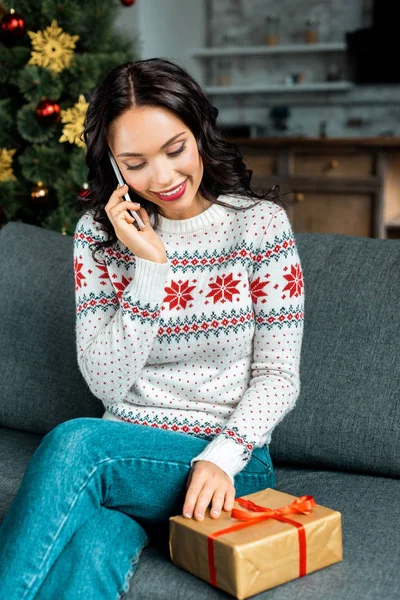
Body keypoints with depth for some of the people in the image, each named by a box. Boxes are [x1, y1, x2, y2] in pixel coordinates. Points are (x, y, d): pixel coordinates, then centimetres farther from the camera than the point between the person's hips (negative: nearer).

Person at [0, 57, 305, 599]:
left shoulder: (259, 222, -3)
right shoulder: (99, 233, 3)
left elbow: (278, 375, -3)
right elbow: (106, 383, -5)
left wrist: (221, 457, -19)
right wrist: (150, 265, -14)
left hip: (231, 461, -1)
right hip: (127, 453, 2)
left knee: (74, 443, -30)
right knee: (90, 551, -34)